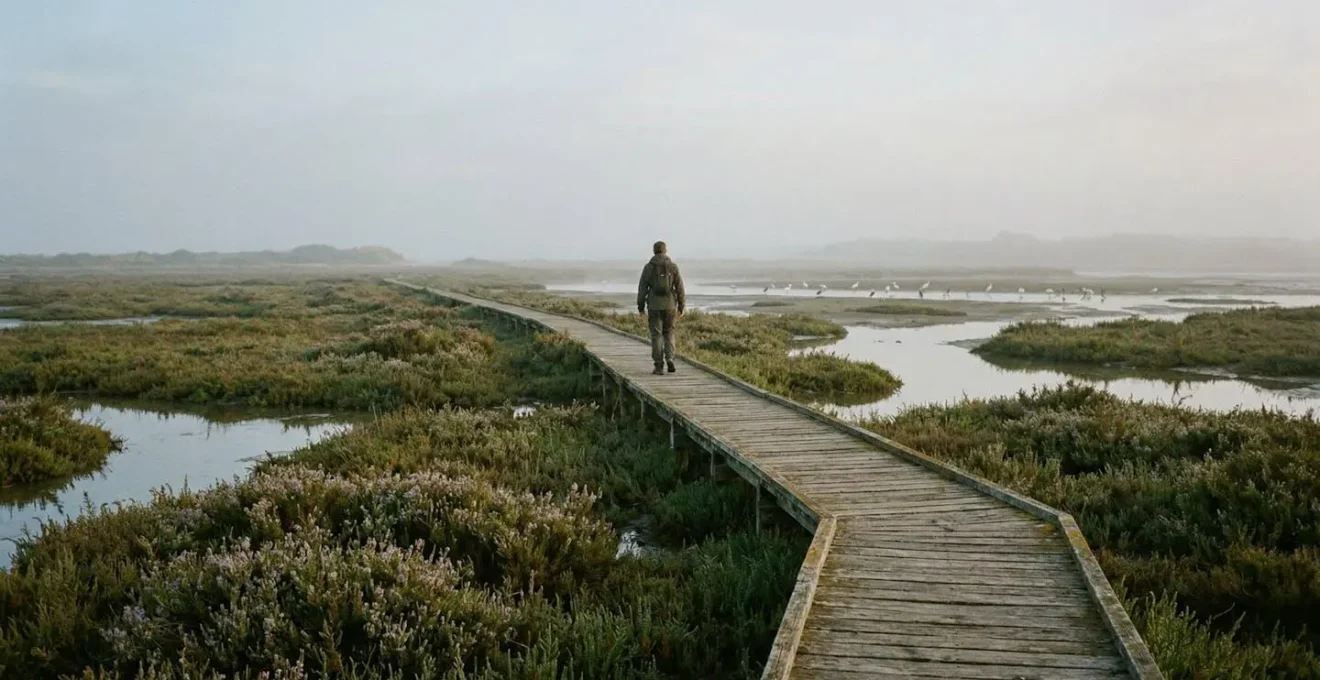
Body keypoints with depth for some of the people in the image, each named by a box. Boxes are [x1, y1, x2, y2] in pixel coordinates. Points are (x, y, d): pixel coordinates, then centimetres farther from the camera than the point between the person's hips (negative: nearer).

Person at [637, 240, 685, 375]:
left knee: (656, 335, 4)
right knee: (669, 332, 18)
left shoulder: (649, 267, -2)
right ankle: (669, 358, 0)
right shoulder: (673, 266, 0)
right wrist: (681, 307, 8)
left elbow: (642, 288, -3)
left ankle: (659, 366, 2)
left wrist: (640, 307, 5)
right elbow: (679, 287, 0)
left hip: (654, 306, -1)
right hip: (670, 305, 1)